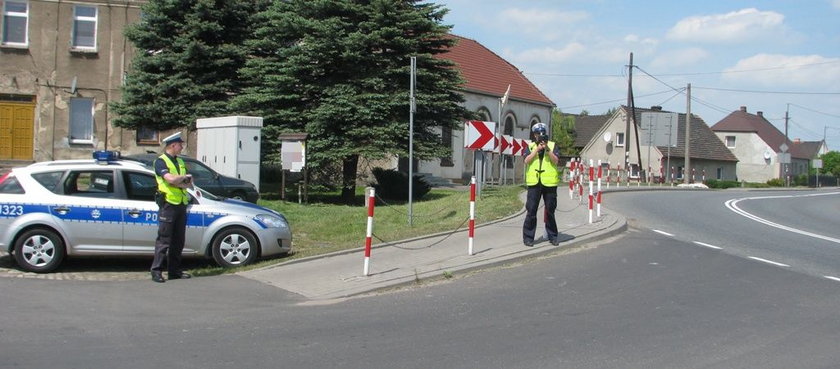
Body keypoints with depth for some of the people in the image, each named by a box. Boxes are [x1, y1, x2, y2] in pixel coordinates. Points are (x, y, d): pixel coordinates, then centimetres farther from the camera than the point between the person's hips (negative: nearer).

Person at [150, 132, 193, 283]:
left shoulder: (180, 161, 18)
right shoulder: (161, 161, -5)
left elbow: (189, 184, 9)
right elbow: (170, 179, -21)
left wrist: (177, 181, -11)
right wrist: (185, 178, -3)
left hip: (181, 205, 7)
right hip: (168, 204, -7)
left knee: (178, 241, 9)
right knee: (164, 240, -7)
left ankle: (174, 271, 15)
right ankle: (156, 271, -4)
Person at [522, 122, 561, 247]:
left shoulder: (553, 146, 7)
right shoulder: (529, 147, 9)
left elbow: (556, 161, -7)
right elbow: (527, 160, -7)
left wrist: (547, 149, -18)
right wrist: (537, 149, -14)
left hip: (549, 183, 0)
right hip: (534, 182, 0)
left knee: (550, 211, 8)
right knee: (531, 211, -1)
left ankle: (552, 236, 19)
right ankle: (528, 237, 5)